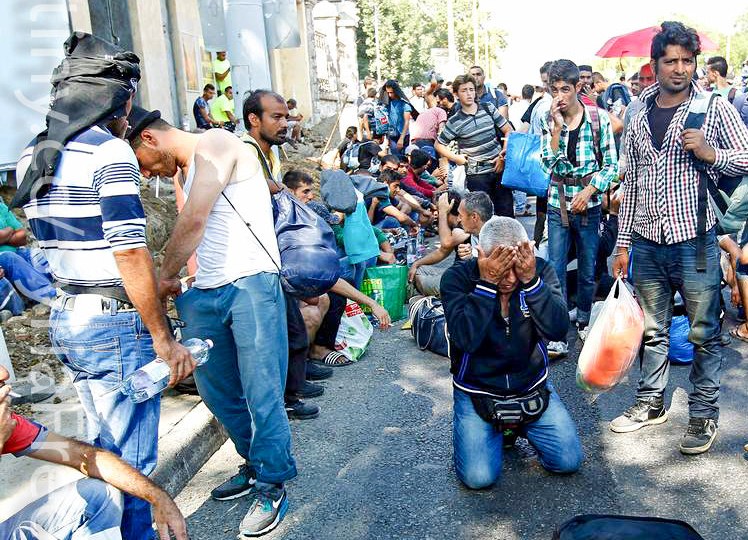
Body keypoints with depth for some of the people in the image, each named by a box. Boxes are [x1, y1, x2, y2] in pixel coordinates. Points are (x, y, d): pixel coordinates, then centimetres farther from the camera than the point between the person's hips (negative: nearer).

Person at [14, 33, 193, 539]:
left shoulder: (33, 155, 11)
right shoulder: (110, 151, -15)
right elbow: (130, 253, -20)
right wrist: (164, 340, -16)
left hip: (66, 319, 9)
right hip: (116, 325, -9)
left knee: (102, 449, 23)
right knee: (131, 464, 4)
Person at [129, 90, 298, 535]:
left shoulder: (215, 145, -5)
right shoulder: (188, 168, 23)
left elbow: (193, 222, -13)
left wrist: (165, 277, -1)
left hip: (250, 284, -9)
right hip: (207, 292, 9)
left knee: (261, 390, -4)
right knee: (217, 388, 13)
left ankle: (273, 485, 10)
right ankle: (257, 463, 30)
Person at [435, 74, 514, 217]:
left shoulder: (489, 109, 4)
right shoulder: (455, 122, -3)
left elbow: (508, 130, 9)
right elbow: (439, 144, 6)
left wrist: (503, 155, -2)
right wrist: (455, 158, -6)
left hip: (499, 168, 3)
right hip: (476, 174, -2)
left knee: (506, 211, 6)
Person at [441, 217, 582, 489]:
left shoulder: (541, 270, -11)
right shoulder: (457, 277, -18)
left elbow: (558, 330, -23)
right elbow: (466, 339, -31)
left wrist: (531, 280, -33)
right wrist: (487, 283, -36)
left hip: (532, 384, 3)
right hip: (477, 389, -2)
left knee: (569, 461, -2)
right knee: (479, 477, -13)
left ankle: (519, 424, 25)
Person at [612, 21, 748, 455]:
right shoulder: (639, 119, 10)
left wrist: (710, 154, -17)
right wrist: (623, 244, 10)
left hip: (695, 240, -3)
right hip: (647, 242, 4)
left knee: (704, 333, 4)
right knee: (652, 329, 13)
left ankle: (705, 415, 19)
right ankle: (652, 403, 28)